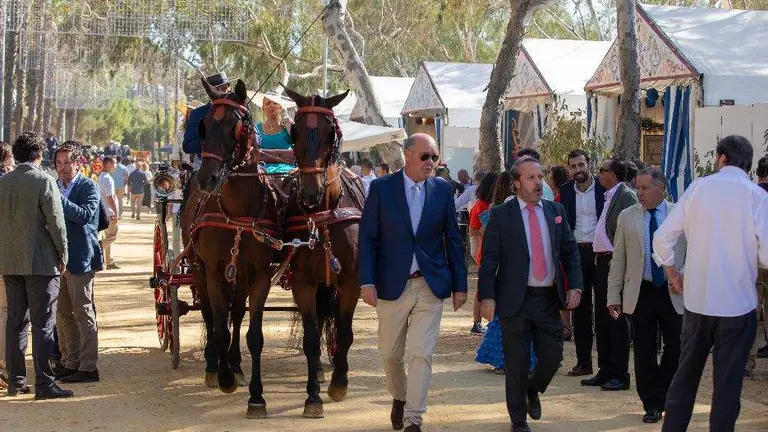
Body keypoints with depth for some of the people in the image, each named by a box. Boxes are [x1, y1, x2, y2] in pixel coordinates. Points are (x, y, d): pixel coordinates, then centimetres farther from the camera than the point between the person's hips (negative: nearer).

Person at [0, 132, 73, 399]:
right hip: (41, 262, -6)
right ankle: (44, 384, -4)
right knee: (43, 324, -3)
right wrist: (63, 255, -1)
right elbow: (56, 222, -13)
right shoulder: (44, 181, -12)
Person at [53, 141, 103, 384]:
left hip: (80, 260, -7)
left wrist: (60, 200, -29)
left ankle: (88, 367, -1)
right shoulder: (54, 187, 13)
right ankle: (70, 364, 20)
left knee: (84, 314, -4)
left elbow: (85, 215, -23)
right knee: (63, 315, 11)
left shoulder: (89, 188, -6)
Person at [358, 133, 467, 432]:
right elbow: (367, 237, -3)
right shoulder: (381, 188, -3)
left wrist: (460, 284, 4)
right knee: (390, 354, 12)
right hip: (392, 284, 0)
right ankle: (399, 397, 39)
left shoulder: (443, 190, 3)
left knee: (421, 354, -5)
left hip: (431, 285, 0)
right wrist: (367, 281, -11)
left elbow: (453, 240, 7)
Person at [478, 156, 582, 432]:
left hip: (549, 298, 3)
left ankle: (533, 391, 36)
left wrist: (575, 285, 0)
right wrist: (487, 296, -13)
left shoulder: (556, 211, 8)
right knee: (517, 362, 4)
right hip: (515, 299, -3)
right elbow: (489, 260, -6)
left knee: (552, 356, 5)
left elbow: (570, 251, 11)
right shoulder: (500, 215, -4)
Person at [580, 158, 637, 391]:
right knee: (602, 319, 13)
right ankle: (605, 371, 21)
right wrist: (600, 258, 13)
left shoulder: (626, 195, -12)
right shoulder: (610, 196, 17)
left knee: (616, 320, -5)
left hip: (615, 262, -10)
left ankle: (620, 374, 2)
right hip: (602, 261, 10)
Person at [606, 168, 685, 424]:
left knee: (676, 352, 4)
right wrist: (613, 296, 2)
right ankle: (652, 405, 16)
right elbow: (618, 259, 5)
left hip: (675, 294, -1)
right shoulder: (627, 217, 4)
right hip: (640, 294, 1)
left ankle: (668, 402, 21)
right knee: (644, 354, 4)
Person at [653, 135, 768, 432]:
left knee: (685, 376, 16)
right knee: (728, 383, 6)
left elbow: (663, 238, -1)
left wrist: (673, 275, 14)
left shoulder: (698, 188, 0)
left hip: (696, 299, 3)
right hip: (738, 304, -3)